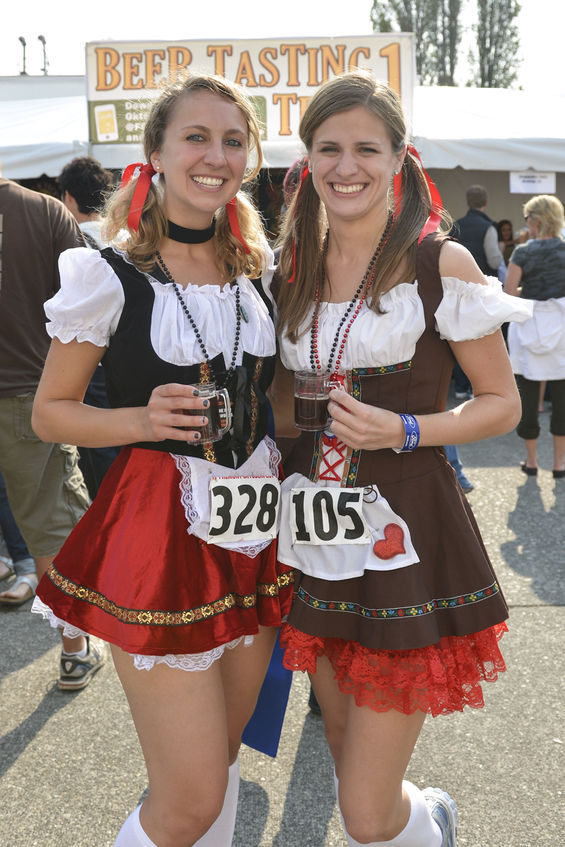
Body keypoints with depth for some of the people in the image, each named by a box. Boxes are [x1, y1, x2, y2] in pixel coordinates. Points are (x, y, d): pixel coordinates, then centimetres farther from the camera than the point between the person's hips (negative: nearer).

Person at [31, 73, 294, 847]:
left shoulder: (258, 271, 9)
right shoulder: (111, 278, -7)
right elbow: (50, 412, -3)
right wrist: (144, 419, -19)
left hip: (254, 528, 6)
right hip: (159, 532, -5)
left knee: (223, 755, 20)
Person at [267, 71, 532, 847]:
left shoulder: (441, 264, -5)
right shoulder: (291, 274, 9)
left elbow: (502, 402, -3)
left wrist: (403, 431, -17)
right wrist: (290, 414, -1)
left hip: (405, 538, -5)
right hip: (315, 538, 5)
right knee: (347, 748, 21)